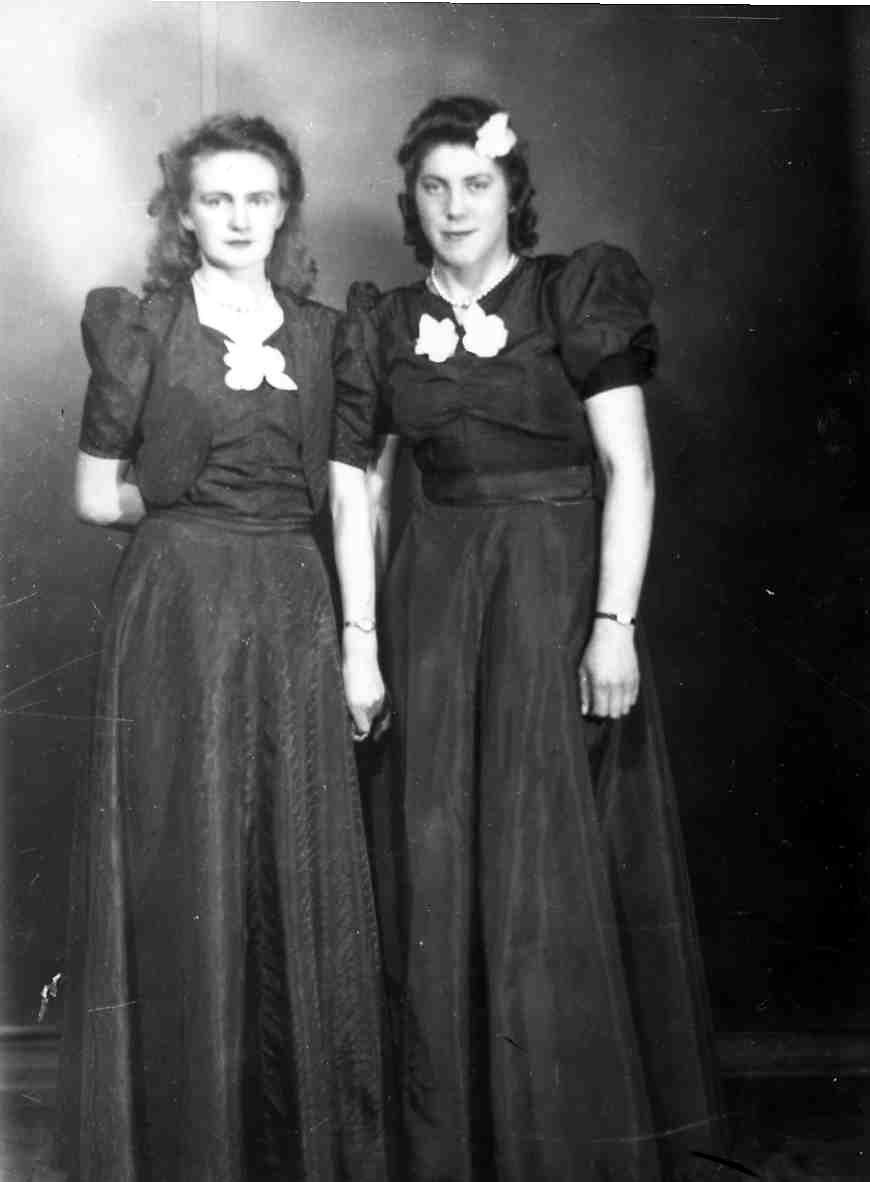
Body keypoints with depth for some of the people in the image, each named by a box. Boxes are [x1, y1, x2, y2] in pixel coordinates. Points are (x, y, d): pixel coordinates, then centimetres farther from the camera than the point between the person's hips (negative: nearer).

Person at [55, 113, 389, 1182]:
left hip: (293, 612, 3)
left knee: (301, 873, 6)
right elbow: (97, 496, 3)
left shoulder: (322, 333, 11)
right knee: (180, 876, 1)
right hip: (175, 608, -3)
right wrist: (192, 508, 2)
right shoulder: (140, 327, 3)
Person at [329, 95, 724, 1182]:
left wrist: (614, 624, -14)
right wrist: (360, 641, 0)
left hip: (560, 587, -3)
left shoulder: (577, 293, 1)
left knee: (552, 863, -1)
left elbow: (629, 467, -6)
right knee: (443, 866, 5)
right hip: (434, 598, 3)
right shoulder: (383, 324, 10)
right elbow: (356, 490, 7)